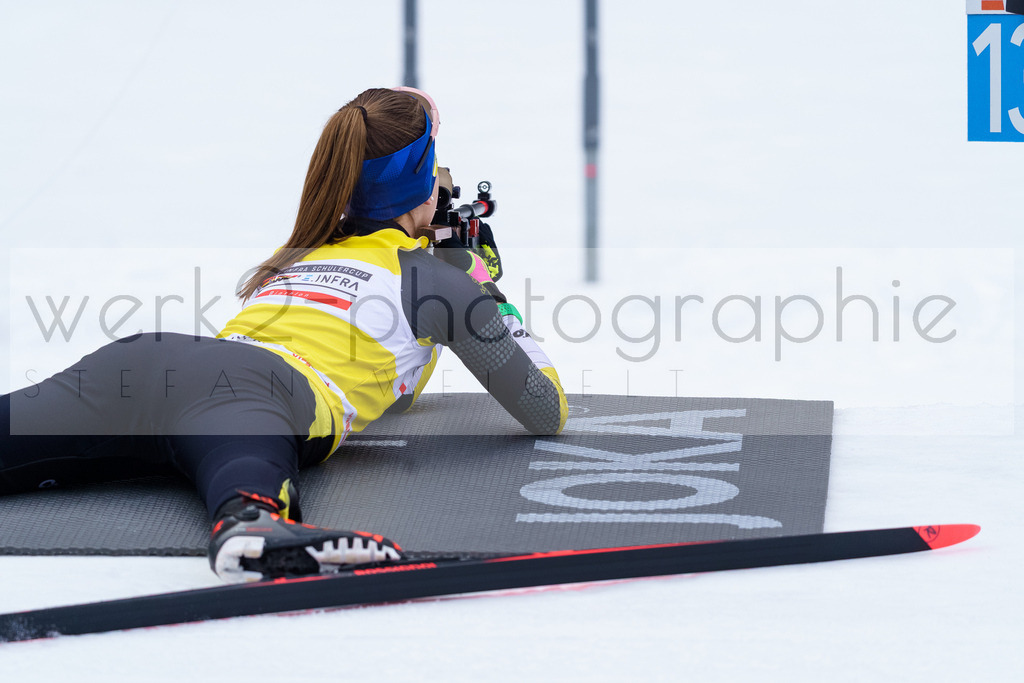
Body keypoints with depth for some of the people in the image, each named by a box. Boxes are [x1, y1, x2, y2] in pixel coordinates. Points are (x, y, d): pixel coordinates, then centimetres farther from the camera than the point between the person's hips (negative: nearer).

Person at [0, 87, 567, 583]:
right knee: (250, 486, -41)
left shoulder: (294, 254, 41)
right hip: (251, 395, -6)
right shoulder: (436, 276, 22)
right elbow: (548, 414, 28)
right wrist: (489, 295, 42)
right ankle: (249, 527, -75)